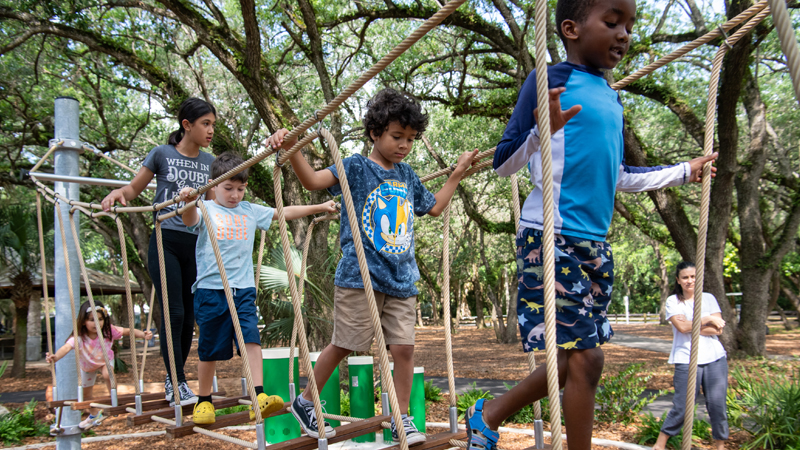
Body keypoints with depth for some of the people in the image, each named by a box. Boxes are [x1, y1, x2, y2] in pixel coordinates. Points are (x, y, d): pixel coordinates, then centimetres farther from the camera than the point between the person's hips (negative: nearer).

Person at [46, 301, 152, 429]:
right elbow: (67, 347, -54)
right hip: (87, 365, 2)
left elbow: (128, 331, -30)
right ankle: (94, 415, 47)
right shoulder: (79, 337, -39)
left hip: (105, 360, -1)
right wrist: (55, 357, -74)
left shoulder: (109, 331, -33)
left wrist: (143, 334, -47)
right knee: (86, 394, 17)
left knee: (107, 374, -36)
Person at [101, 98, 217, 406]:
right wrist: (118, 192, -13)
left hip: (195, 245, 4)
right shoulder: (161, 154, 1)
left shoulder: (209, 162, 11)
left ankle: (172, 380, 23)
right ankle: (178, 384, 0)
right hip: (165, 242, -4)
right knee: (174, 313, -9)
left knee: (189, 316, 7)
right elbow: (135, 188, 8)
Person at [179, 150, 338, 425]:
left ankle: (259, 396, -17)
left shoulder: (251, 212, 13)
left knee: (251, 337, -12)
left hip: (244, 288, 3)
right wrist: (188, 203, -42)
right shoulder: (206, 210, 2)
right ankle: (203, 401, 22)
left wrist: (320, 207, 16)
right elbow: (190, 221, -20)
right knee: (209, 348, 5)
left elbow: (286, 213, 18)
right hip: (210, 288, -2)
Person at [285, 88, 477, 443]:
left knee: (403, 347, 1)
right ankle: (304, 402, 24)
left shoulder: (407, 175, 16)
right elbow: (313, 180, -15)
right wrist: (292, 151, -30)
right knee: (343, 345, 3)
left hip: (402, 279, 5)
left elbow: (435, 207, 30)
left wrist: (457, 173, 31)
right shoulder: (356, 167, -2)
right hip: (359, 277, -5)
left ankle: (401, 418, 17)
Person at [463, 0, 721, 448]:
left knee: (578, 357, 12)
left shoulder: (612, 98, 17)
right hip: (551, 238, -8)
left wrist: (683, 171, 37)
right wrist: (540, 131, -30)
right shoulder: (551, 82, -7)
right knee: (584, 356, -7)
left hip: (595, 243, 8)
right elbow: (503, 164, -11)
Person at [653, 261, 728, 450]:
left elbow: (718, 329, 1)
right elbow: (682, 327, -12)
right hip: (686, 360, -3)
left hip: (715, 358, 3)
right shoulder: (673, 301, 3)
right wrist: (707, 319, -6)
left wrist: (691, 326, -9)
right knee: (681, 407, -3)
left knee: (717, 404, 1)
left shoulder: (708, 298, 11)